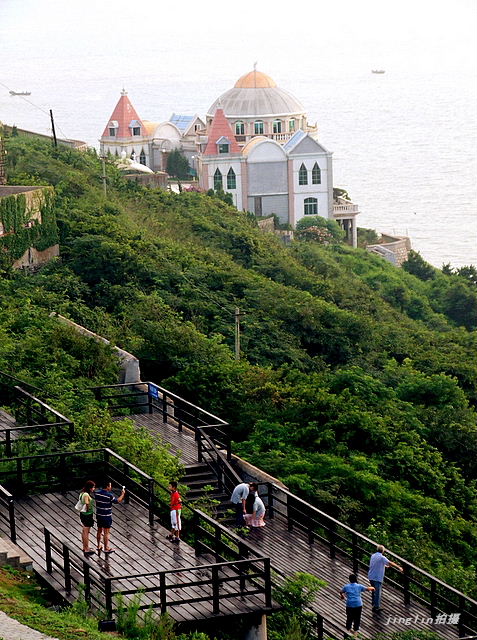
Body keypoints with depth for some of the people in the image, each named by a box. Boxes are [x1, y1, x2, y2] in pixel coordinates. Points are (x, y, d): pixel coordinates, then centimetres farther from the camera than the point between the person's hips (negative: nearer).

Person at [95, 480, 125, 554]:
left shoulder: (97, 493, -3)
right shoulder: (109, 495, -21)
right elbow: (117, 501, -7)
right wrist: (122, 494, 6)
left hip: (98, 515, 6)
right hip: (106, 517, -6)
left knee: (99, 531, 19)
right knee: (106, 533, 3)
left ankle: (99, 546, 29)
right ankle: (106, 548, 9)